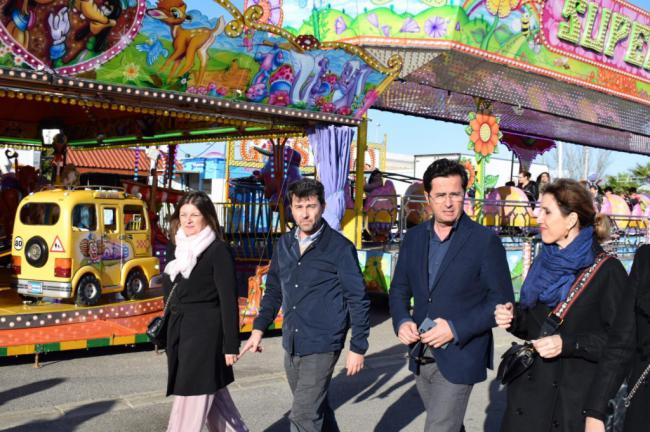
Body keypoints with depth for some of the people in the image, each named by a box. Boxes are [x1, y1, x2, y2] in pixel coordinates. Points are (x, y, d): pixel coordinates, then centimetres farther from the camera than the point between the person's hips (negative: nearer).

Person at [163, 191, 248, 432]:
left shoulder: (218, 251, -10)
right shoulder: (177, 249, 11)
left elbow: (228, 300, -13)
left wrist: (231, 344, -15)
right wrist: (167, 333, 17)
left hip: (206, 333, -7)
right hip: (179, 333, 7)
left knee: (190, 401, -3)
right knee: (214, 396, 15)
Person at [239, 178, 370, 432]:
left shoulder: (340, 248, -11)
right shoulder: (284, 245, 6)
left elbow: (358, 300, -8)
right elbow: (274, 290, 17)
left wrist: (358, 348, -9)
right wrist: (259, 329, 10)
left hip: (321, 346, -6)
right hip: (291, 345, 6)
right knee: (317, 409, 20)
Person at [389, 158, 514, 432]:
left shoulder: (485, 241, -9)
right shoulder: (414, 238, 7)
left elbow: (502, 301, -9)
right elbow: (399, 289, 13)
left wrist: (456, 329, -18)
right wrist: (402, 322, -7)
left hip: (460, 356, -5)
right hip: (421, 355, 5)